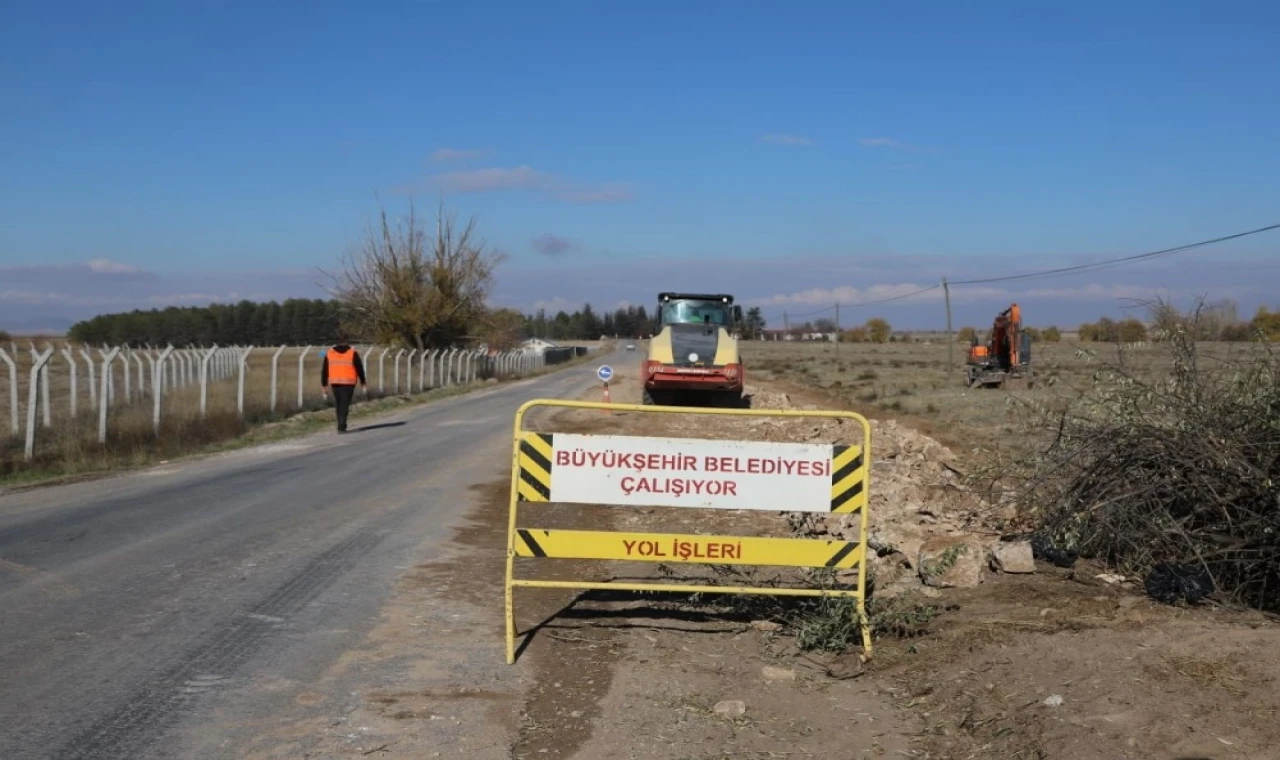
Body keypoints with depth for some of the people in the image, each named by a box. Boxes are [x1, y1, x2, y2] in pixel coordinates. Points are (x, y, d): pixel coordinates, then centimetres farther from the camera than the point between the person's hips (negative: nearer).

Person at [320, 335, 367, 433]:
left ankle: (341, 425, 20)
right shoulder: (352, 353, -2)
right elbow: (359, 369, -1)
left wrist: (324, 385, 10)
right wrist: (363, 383, 5)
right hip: (348, 382, -3)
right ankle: (341, 427, -12)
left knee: (338, 404, 18)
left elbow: (324, 371, 6)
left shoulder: (329, 353, 6)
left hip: (335, 382, 3)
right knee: (344, 404, -2)